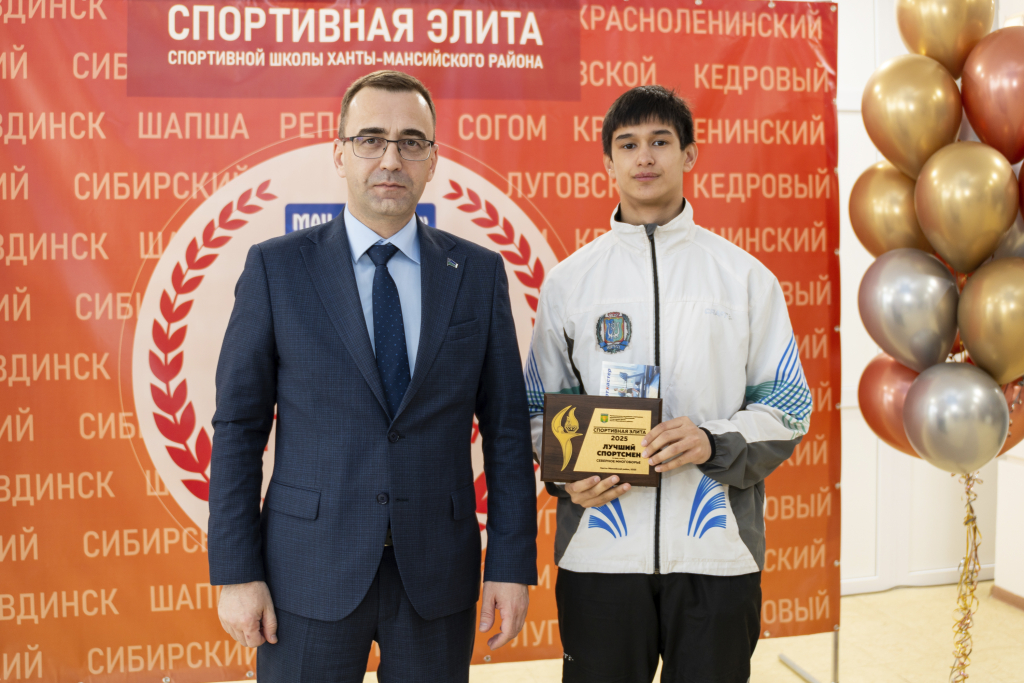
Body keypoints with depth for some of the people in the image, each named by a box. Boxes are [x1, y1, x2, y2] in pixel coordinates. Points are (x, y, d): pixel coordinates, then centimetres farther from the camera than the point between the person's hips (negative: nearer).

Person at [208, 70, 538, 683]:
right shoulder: (277, 267, -1)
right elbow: (239, 428, -2)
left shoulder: (479, 273, 3)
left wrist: (512, 564, -1)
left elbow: (507, 427, 2)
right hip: (311, 575, -1)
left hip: (438, 574, 2)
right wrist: (237, 572, -6)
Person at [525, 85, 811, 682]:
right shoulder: (569, 280, 7)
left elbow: (790, 405, 3)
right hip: (601, 549, 1)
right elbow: (540, 406, 10)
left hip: (716, 549, 0)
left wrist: (714, 442, -15)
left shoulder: (745, 276, 5)